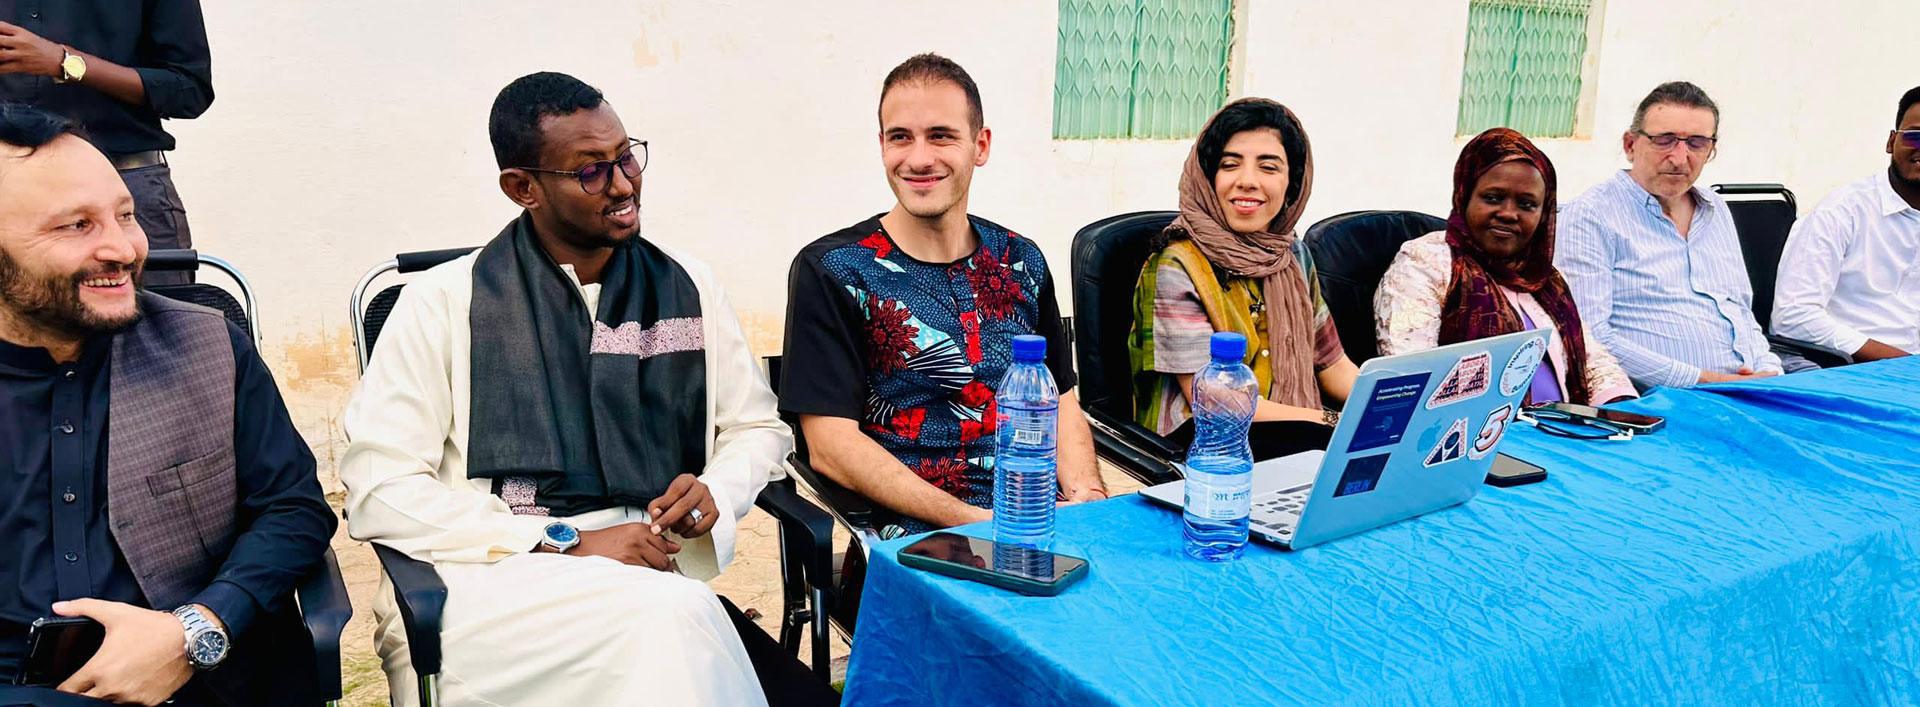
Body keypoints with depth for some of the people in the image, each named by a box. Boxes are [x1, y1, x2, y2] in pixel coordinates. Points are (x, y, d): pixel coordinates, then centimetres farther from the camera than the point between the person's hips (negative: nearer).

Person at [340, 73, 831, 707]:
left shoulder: (689, 288, 12)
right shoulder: (444, 302, 1)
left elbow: (757, 425, 21)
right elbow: (376, 489, -5)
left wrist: (717, 491, -3)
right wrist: (564, 545, -13)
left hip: (653, 572, 4)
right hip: (488, 577, -3)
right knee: (673, 614, -32)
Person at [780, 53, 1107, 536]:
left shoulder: (1021, 262, 13)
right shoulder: (831, 270, -2)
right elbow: (831, 446, -8)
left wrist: (1086, 493, -4)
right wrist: (978, 521, -16)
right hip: (918, 542, -5)